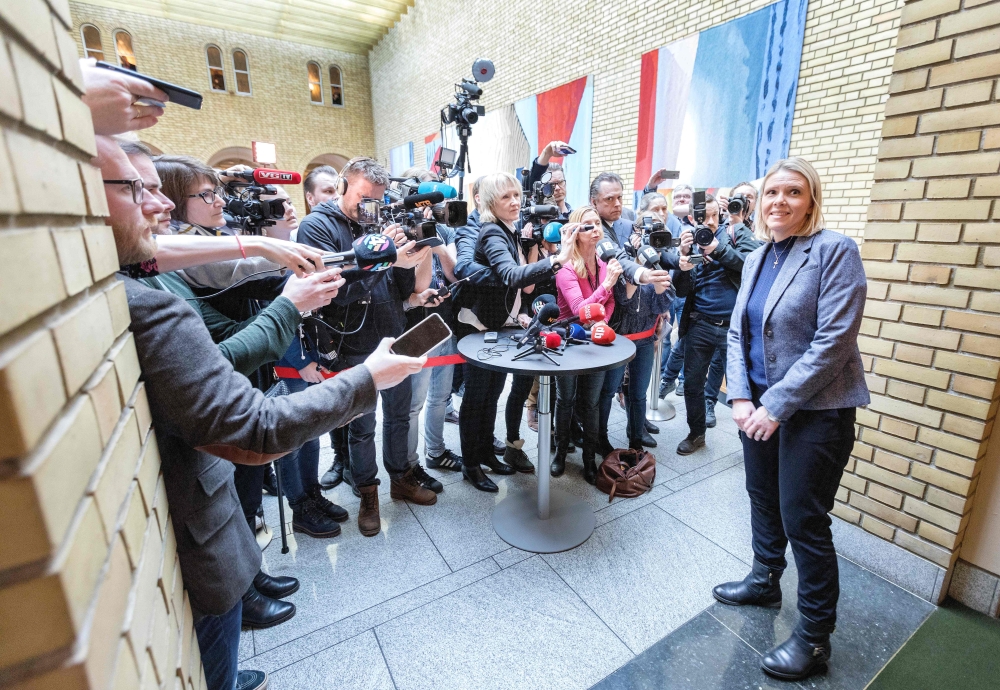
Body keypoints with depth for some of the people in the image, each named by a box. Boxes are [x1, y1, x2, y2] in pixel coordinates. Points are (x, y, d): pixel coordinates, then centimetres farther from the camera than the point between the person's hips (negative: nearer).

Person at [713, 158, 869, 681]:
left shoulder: (835, 250, -12)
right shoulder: (756, 258, 8)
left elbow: (833, 342, -18)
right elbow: (737, 333, 7)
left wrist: (776, 406, -18)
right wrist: (740, 397, -5)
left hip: (814, 411, -6)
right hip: (758, 405, 6)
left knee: (803, 520, 4)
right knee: (764, 499, 20)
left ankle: (814, 637, 26)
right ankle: (765, 581, 44)